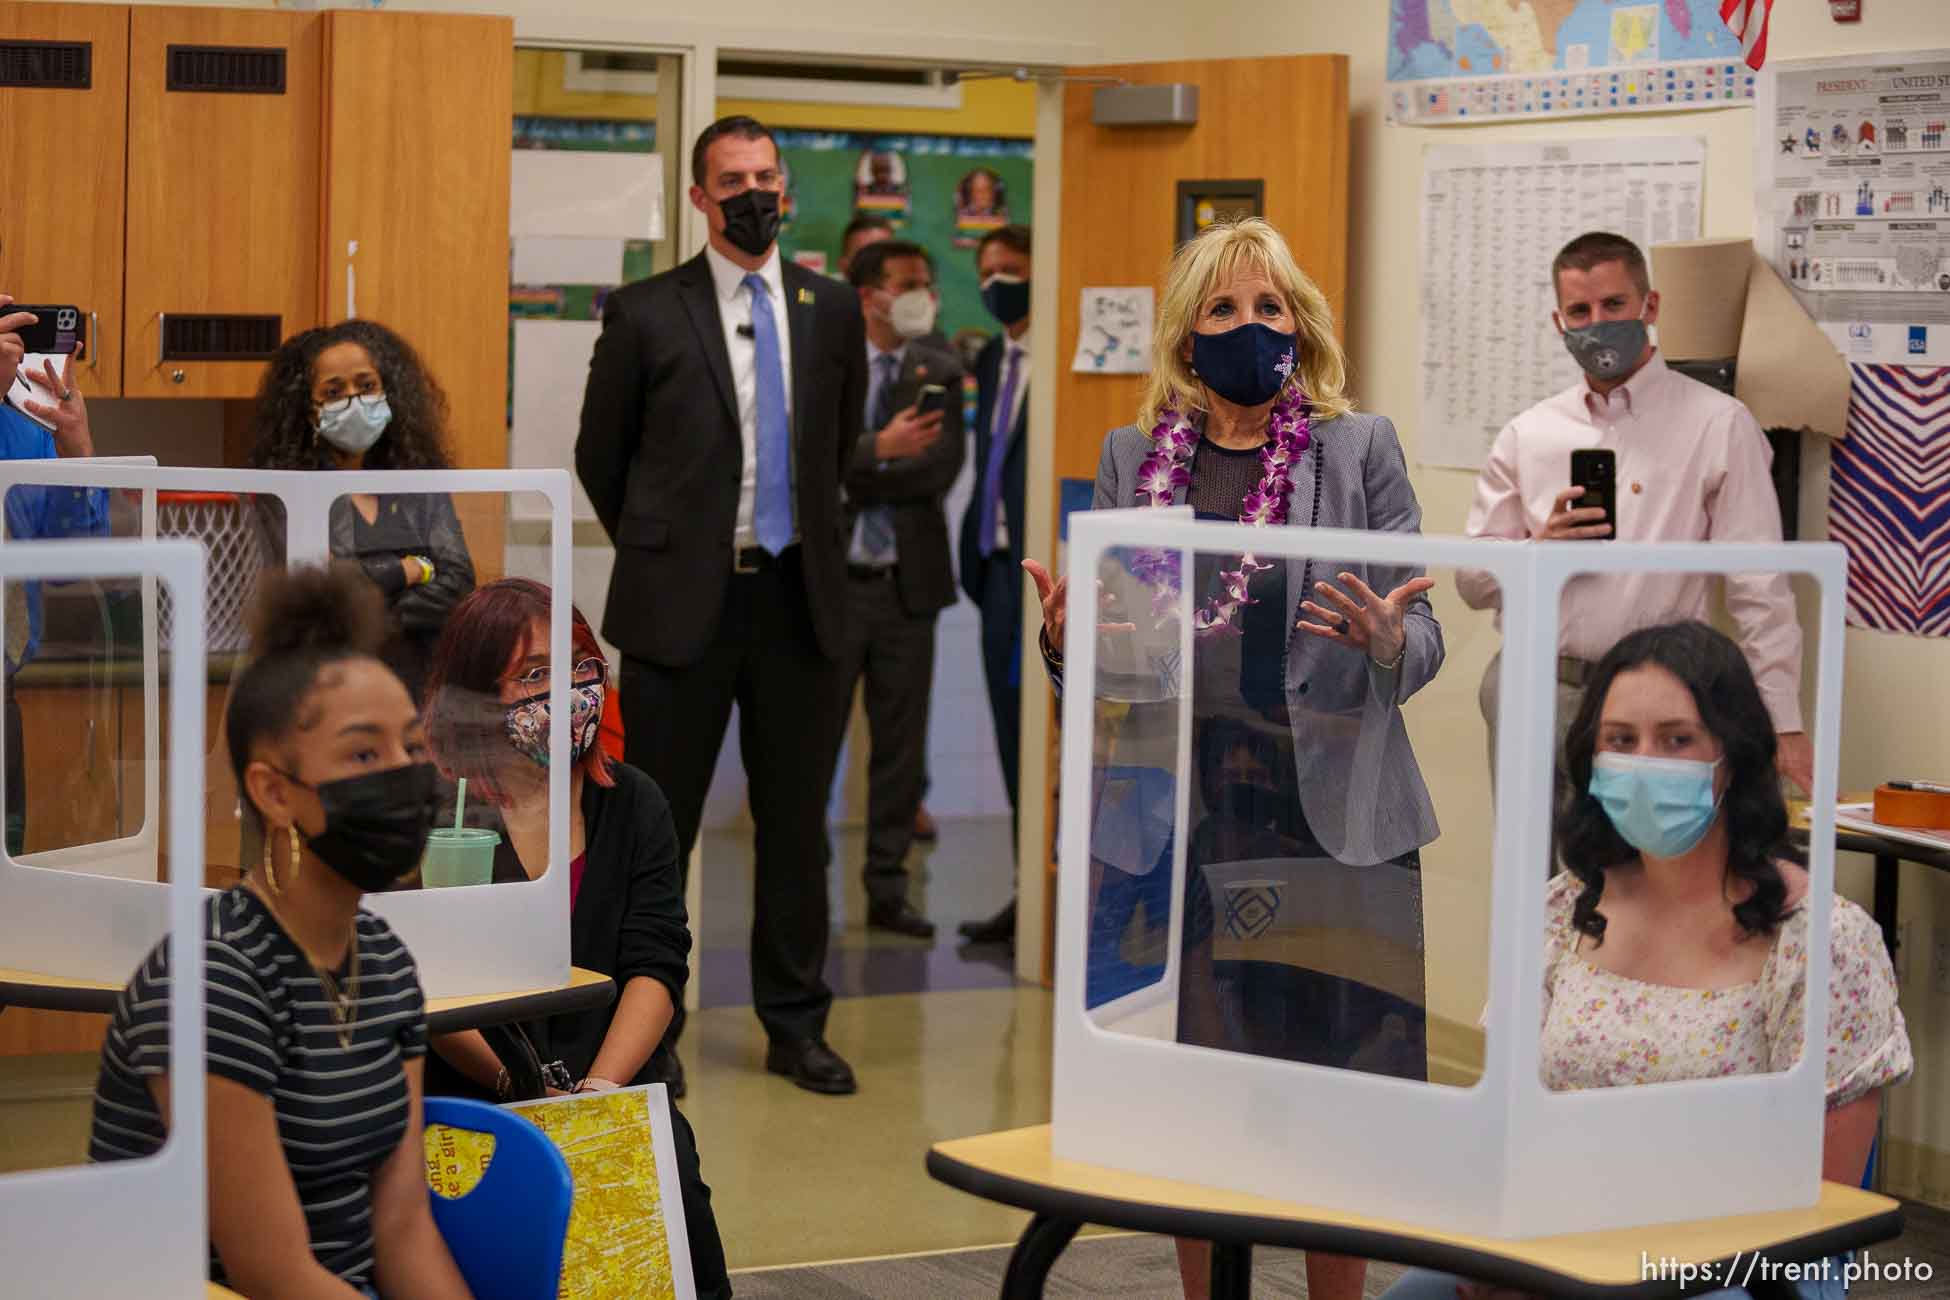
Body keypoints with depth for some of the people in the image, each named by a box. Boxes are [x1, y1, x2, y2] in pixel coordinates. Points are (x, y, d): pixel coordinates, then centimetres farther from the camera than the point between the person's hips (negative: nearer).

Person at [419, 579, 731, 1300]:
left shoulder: (632, 803, 12)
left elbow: (655, 966, 4)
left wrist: (599, 1089, -12)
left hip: (612, 1088, 3)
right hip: (458, 1099, -3)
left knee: (671, 1170, -27)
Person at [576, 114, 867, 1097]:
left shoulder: (833, 311, 8)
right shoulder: (646, 313, -2)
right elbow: (600, 453, 7)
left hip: (799, 598, 3)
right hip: (681, 601, -3)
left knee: (797, 821, 8)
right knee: (658, 822, 4)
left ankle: (796, 1025, 18)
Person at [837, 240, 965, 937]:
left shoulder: (939, 373, 7)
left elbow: (941, 469, -4)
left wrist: (851, 483, -12)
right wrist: (880, 449, -26)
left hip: (907, 584, 3)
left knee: (901, 744, 7)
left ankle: (887, 890, 15)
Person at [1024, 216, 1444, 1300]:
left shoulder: (1361, 449, 5)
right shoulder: (1132, 460, 11)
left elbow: (1423, 641, 1)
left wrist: (1383, 640, -22)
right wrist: (1065, 643, -10)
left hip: (1330, 814, -2)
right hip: (1179, 816, 2)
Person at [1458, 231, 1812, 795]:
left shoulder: (1719, 425, 0)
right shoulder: (1526, 435, 11)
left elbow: (1759, 588, -3)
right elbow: (1473, 580, 13)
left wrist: (1784, 725, -9)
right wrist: (1538, 548, -8)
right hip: (1532, 691, 3)